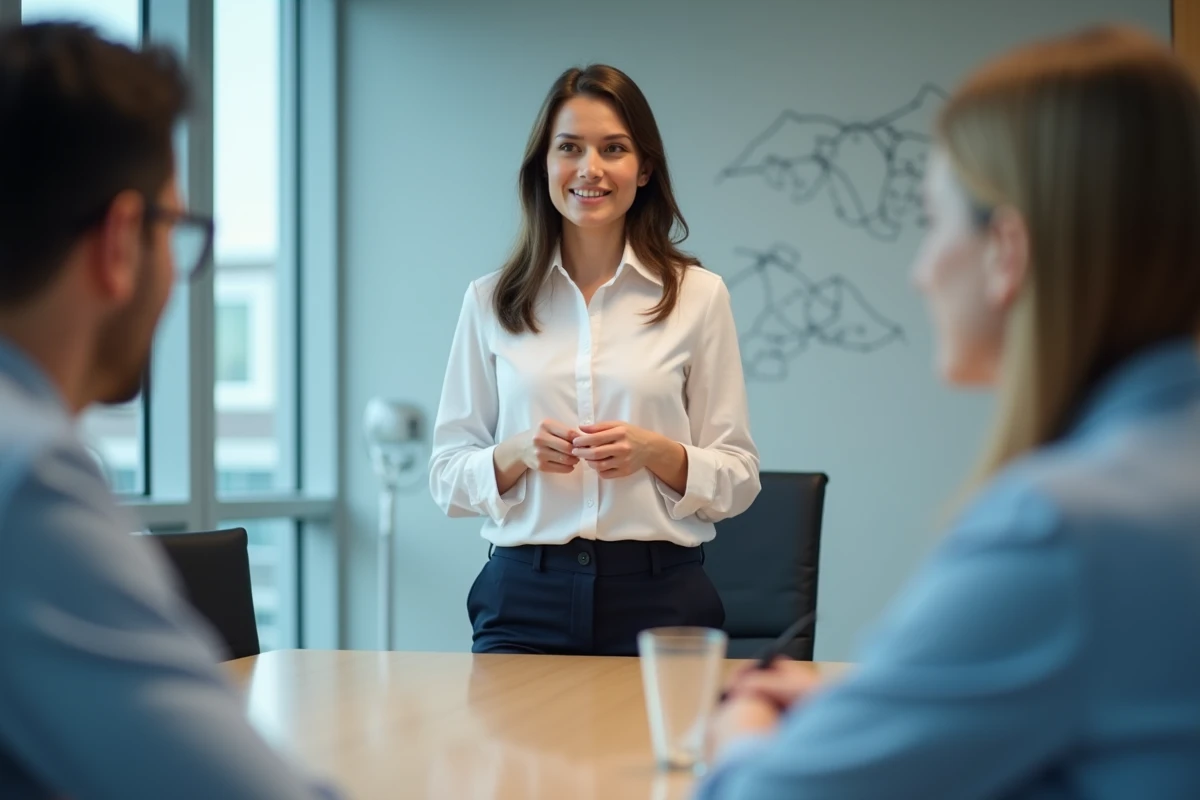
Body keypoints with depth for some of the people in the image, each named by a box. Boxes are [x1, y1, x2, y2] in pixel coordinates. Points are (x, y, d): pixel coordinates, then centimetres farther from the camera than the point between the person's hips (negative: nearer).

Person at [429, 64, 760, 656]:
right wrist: (518, 453, -13)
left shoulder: (698, 295, 2)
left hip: (658, 601, -1)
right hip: (525, 600, 1)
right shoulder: (490, 302, 7)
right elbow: (447, 476, 8)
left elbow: (737, 479, 4)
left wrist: (654, 452, -15)